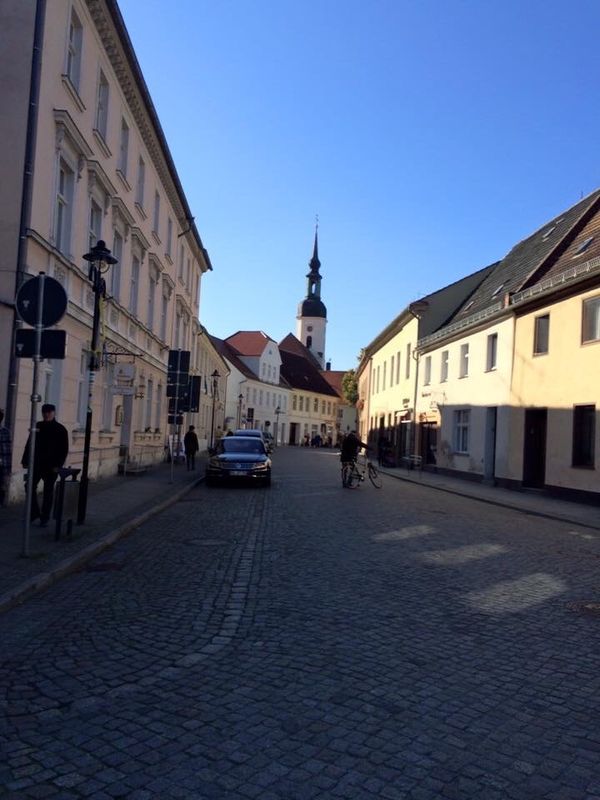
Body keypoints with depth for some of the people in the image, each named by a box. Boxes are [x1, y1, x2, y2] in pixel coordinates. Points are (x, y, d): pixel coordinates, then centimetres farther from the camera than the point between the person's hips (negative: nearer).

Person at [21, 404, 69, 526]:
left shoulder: (60, 429, -4)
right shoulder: (37, 426, 6)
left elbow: (64, 450, -6)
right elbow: (29, 444, 9)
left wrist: (58, 465, -13)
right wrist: (26, 461, 2)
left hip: (51, 466, -3)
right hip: (36, 464, 3)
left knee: (48, 492, 4)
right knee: (30, 487, 1)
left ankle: (45, 518, 13)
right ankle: (34, 512, 19)